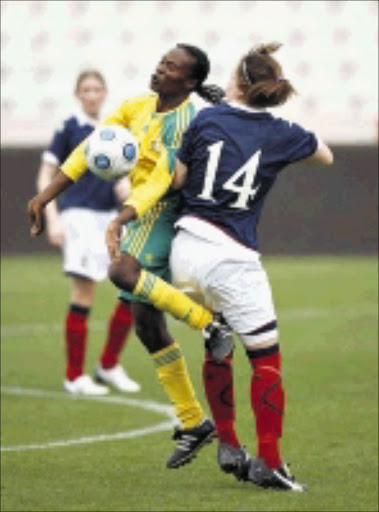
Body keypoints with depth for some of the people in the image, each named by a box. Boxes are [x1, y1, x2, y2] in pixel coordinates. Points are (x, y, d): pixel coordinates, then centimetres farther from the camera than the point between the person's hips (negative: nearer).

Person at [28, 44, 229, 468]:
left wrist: (119, 222, -36)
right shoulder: (139, 107, 8)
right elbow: (90, 149, 11)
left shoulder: (187, 122, -16)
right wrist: (46, 196, 8)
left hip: (166, 211, -8)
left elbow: (161, 181, -25)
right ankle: (193, 424, 12)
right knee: (147, 326, 5)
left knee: (122, 272, -34)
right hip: (143, 215, 8)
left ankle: (209, 323, -28)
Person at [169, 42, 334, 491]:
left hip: (186, 247, 3)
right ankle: (268, 463, 0)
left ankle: (228, 446, 22)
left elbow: (177, 179, 8)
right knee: (266, 358, 5)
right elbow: (326, 157, 20)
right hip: (232, 258, -3)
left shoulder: (207, 119, 1)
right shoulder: (282, 134, 0)